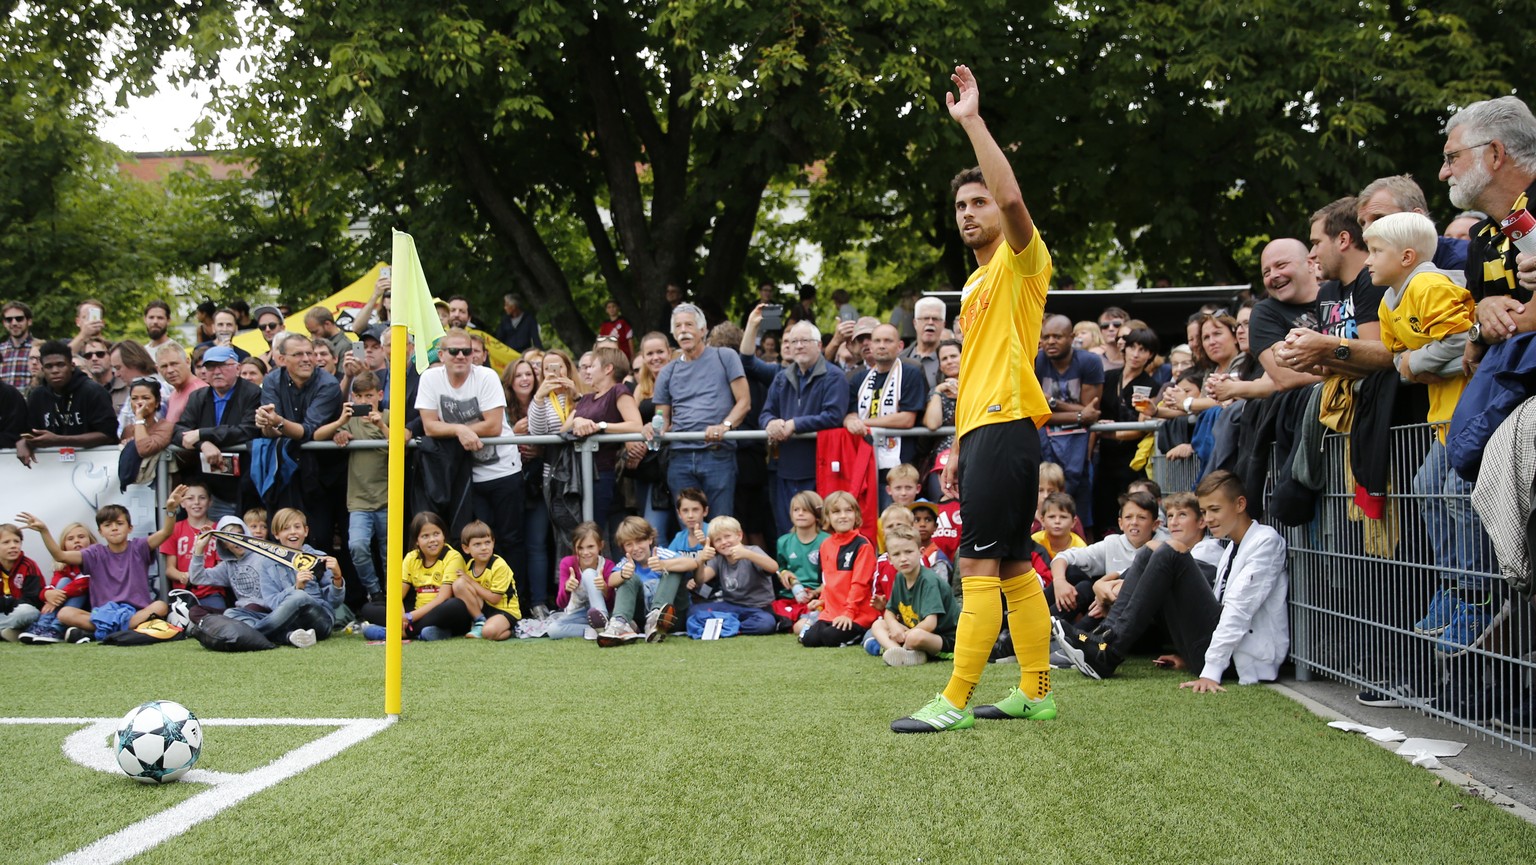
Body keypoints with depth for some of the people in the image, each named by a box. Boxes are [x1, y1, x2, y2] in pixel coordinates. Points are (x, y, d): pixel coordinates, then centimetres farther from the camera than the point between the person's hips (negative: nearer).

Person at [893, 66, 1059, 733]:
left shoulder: (1021, 262, -3)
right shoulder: (974, 285, 23)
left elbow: (1012, 198, -24)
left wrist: (973, 121, -23)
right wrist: (957, 447, 22)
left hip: (1005, 428, -10)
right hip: (979, 433, 10)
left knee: (980, 566, -11)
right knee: (1013, 566, 10)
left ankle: (955, 702, -11)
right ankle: (1035, 693, 14)